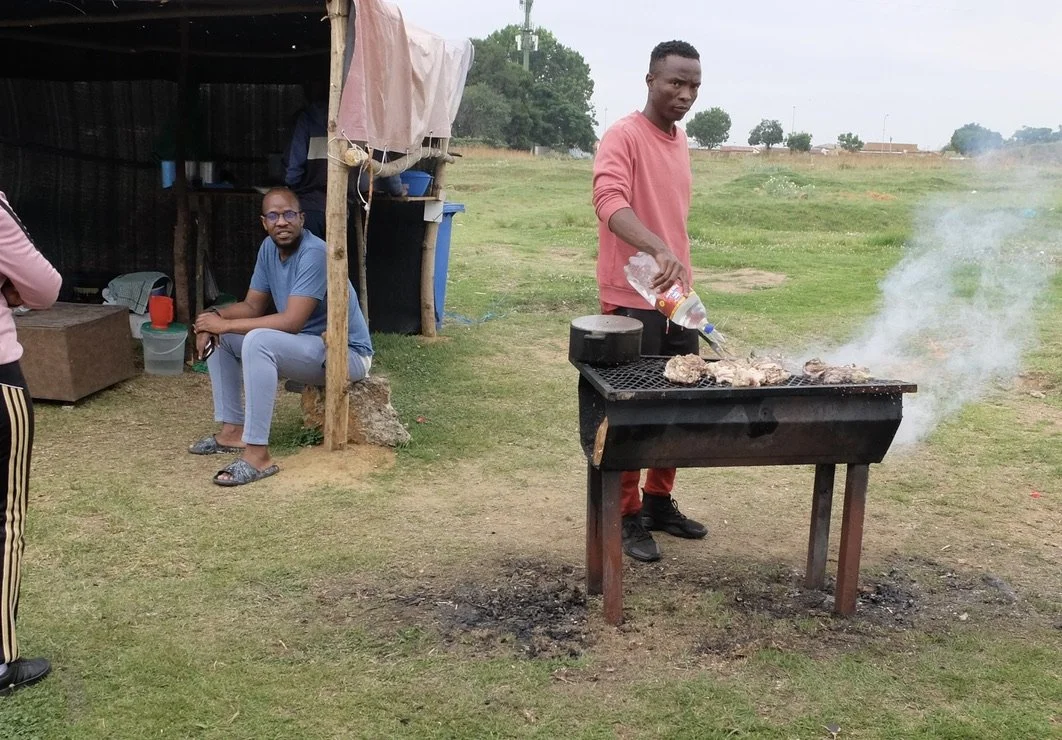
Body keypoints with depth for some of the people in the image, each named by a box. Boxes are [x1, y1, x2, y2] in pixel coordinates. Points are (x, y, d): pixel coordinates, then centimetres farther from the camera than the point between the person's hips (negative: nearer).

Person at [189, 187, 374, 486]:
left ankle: (258, 454, -31)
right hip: (305, 347, 9)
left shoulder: (315, 253, -24)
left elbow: (292, 321, -29)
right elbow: (252, 306, 8)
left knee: (258, 341, -34)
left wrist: (226, 324, -24)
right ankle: (233, 430, 7)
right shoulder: (269, 248, 2)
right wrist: (215, 316, -13)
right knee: (215, 335, 7)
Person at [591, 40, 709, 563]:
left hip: (677, 296, 8)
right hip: (633, 299, -8)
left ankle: (660, 502, 27)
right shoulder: (623, 137, -12)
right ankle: (628, 517, 13)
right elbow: (609, 202, -30)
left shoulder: (680, 142, 15)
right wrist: (659, 250, -45)